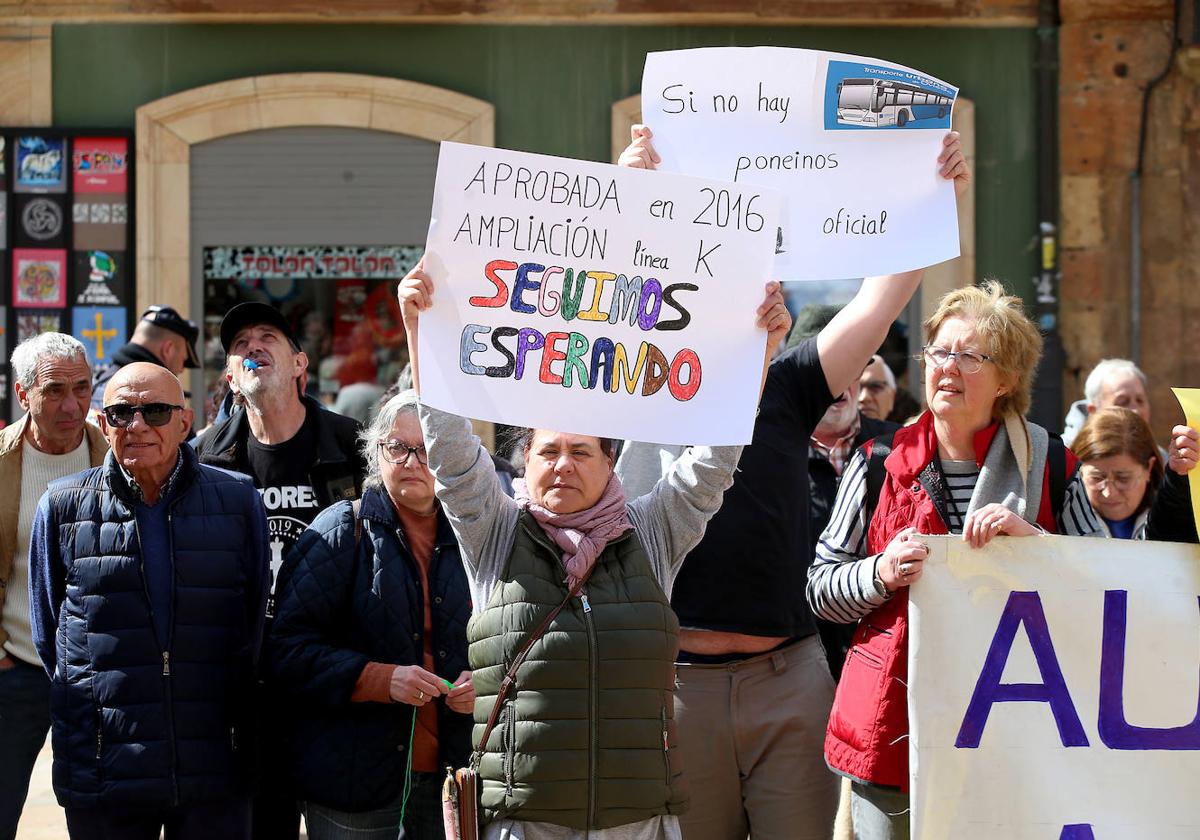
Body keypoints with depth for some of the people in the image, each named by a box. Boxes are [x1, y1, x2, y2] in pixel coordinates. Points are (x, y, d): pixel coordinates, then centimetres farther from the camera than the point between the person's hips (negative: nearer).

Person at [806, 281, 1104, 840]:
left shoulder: (1050, 468, 4)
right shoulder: (879, 465, 4)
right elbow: (820, 587, 6)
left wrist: (1032, 538, -13)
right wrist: (880, 575, -13)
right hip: (893, 725, 0)